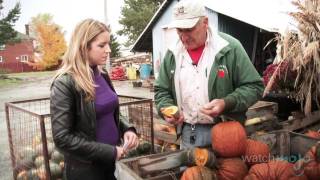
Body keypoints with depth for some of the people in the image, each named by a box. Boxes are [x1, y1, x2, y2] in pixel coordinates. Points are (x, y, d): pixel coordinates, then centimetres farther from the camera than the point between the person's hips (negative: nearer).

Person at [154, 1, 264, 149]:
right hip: (188, 133, 3)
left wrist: (227, 104, -22)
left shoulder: (229, 48, -10)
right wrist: (167, 109, -9)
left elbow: (254, 87, -7)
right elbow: (161, 90, 12)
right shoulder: (172, 54, 3)